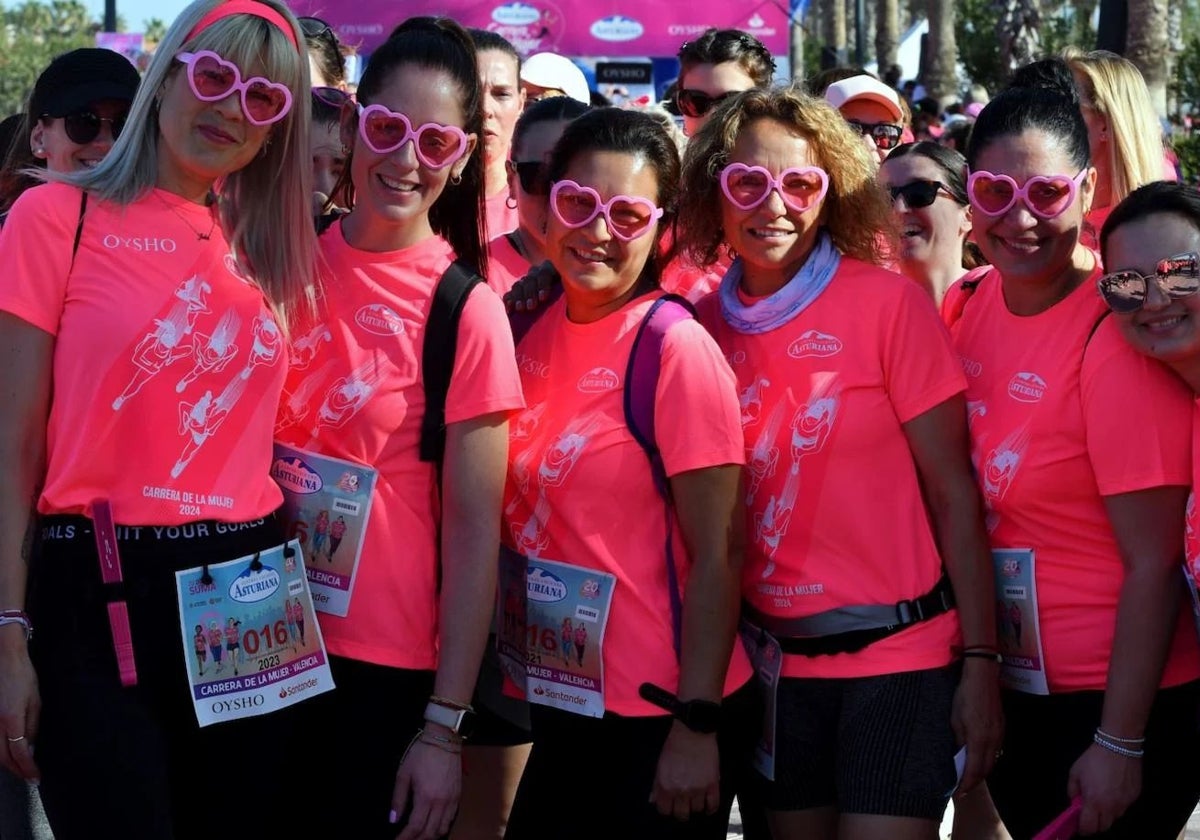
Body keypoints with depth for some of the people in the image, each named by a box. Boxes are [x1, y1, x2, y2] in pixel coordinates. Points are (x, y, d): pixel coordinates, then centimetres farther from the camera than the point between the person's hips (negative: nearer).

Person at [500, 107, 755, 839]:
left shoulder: (677, 351, -14)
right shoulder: (531, 332, 3)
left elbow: (716, 558, -14)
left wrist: (697, 729, -16)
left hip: (660, 719, -6)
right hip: (562, 709, 6)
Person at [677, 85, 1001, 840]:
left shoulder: (887, 303, -8)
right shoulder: (704, 324, 2)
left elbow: (953, 493, -9)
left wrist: (980, 663, -12)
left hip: (897, 656, -4)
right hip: (772, 660, 4)